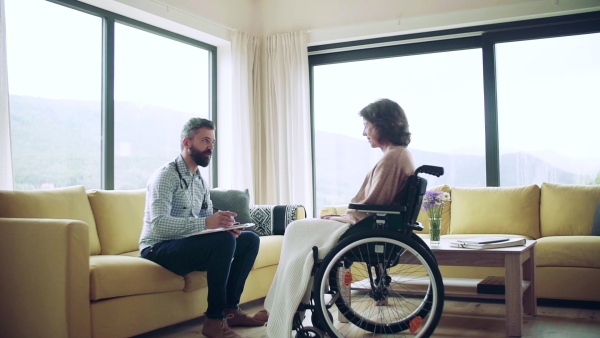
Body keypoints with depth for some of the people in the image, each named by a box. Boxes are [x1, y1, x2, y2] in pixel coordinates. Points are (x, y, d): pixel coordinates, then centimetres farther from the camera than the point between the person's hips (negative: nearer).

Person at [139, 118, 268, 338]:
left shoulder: (200, 180, 13)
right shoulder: (166, 175, -14)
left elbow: (209, 222, 12)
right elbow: (158, 224, -28)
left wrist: (225, 225, -13)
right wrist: (206, 223, -38)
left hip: (189, 244, 9)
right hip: (159, 249, -9)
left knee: (250, 240, 2)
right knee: (224, 241, -31)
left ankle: (230, 309, 2)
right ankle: (214, 320, -21)